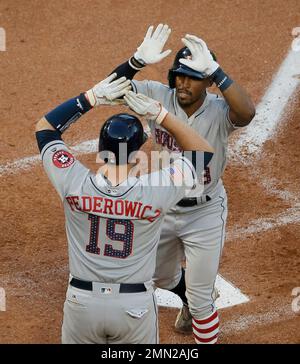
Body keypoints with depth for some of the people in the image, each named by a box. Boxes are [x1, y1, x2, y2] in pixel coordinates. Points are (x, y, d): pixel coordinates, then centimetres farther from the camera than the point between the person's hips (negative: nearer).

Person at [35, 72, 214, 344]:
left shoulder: (74, 184, -16)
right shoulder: (154, 192, -20)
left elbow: (45, 127, 1)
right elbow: (204, 152, -5)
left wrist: (91, 98, -4)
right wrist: (159, 113, -11)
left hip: (82, 301, 2)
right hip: (135, 306, -1)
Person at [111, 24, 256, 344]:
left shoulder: (219, 110, -25)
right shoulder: (158, 96, -16)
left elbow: (247, 113, -48)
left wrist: (213, 68, -53)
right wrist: (139, 60, -45)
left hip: (205, 213, -4)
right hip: (162, 207, 4)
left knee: (200, 298, 5)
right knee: (162, 277, 30)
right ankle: (189, 301, 65)